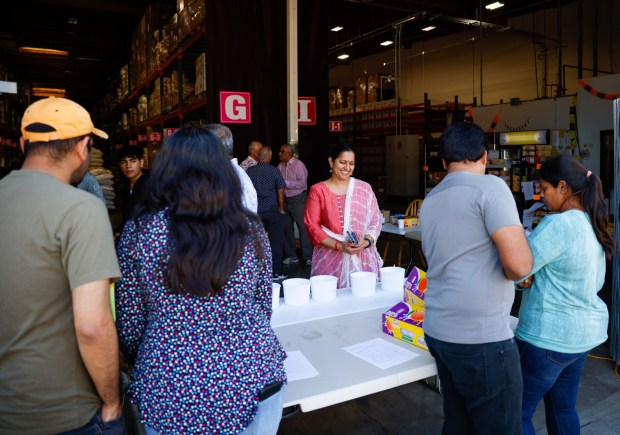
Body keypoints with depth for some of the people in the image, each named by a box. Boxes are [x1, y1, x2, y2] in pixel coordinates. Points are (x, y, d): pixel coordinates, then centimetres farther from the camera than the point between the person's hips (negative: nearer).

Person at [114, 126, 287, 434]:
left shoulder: (138, 231, -8)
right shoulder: (250, 229, -5)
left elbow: (129, 325, -2)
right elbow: (264, 307, 6)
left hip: (169, 391, -1)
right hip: (252, 381, 1)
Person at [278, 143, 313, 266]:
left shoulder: (298, 165, -11)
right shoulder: (280, 165, 5)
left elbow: (302, 183, -18)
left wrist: (286, 183, -19)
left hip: (298, 199, -6)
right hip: (286, 199, 6)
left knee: (303, 227, -2)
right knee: (287, 228, 10)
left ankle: (308, 256, 5)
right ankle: (291, 255, 22)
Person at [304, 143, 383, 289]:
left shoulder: (365, 188, 8)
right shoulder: (318, 190, 2)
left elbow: (375, 220, 10)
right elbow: (312, 226, -2)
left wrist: (367, 241, -9)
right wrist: (339, 246, -12)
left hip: (363, 257, 2)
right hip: (330, 260, -2)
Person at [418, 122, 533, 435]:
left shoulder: (430, 200, 12)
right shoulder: (489, 186, -11)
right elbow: (519, 265, -18)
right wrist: (513, 266, 4)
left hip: (439, 331, 7)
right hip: (481, 337, -7)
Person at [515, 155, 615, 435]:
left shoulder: (557, 224, -22)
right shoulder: (593, 224, 7)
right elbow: (596, 282, 15)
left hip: (550, 336, -9)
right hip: (585, 330, 9)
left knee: (517, 413, 4)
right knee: (563, 408, 21)